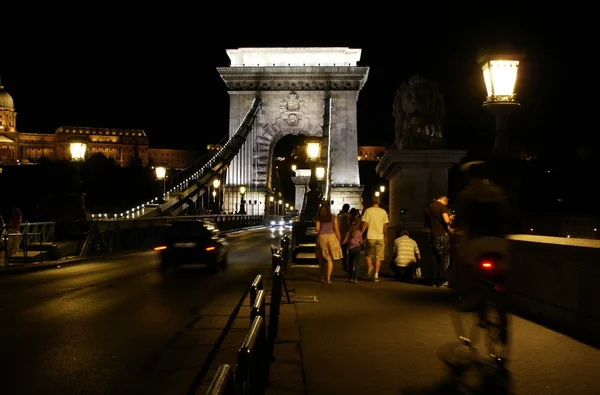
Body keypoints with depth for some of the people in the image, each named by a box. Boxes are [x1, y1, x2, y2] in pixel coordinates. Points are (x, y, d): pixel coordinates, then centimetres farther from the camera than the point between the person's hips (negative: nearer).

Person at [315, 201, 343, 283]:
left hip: (321, 237, 2)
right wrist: (339, 239, 5)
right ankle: (328, 278, -7)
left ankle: (322, 277, 20)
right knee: (330, 259, 1)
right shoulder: (333, 217, -2)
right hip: (331, 236, -2)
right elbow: (336, 229, -3)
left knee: (321, 259, 14)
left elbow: (317, 229, -2)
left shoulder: (318, 217, 2)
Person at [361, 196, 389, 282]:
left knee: (368, 255, 16)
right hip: (380, 237, 1)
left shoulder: (368, 210, -3)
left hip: (370, 237, -1)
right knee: (378, 257, 6)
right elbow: (385, 226, 6)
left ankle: (370, 267, -7)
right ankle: (376, 275, 1)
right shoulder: (383, 212, 3)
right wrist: (385, 237, 17)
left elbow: (365, 224, -6)